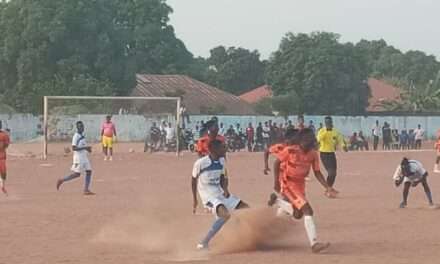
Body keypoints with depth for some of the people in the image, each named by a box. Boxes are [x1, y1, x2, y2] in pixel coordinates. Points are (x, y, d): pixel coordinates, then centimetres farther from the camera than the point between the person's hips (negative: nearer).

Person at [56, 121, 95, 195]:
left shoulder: (82, 136, 13)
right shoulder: (76, 136, -14)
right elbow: (73, 148, -21)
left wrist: (88, 149, 6)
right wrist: (85, 147, -24)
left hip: (85, 157, 9)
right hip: (78, 157, -9)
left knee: (89, 171, 1)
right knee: (77, 174, -7)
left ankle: (86, 190, 2)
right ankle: (62, 180, 8)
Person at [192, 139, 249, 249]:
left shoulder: (221, 160, 3)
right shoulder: (200, 163, -16)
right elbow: (194, 180, -2)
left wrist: (225, 189, -5)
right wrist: (194, 199, 3)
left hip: (221, 194, 8)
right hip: (208, 196, -8)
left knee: (246, 208, 4)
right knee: (225, 214, -31)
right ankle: (204, 243, -22)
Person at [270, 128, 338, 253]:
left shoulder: (313, 154, -6)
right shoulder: (291, 151, -20)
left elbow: (317, 173, -1)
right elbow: (277, 162, -8)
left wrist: (328, 187, -12)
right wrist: (276, 181, -14)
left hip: (300, 184, 7)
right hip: (288, 183, -7)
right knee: (307, 210, -22)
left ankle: (276, 199, 44)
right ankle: (314, 244, -26)